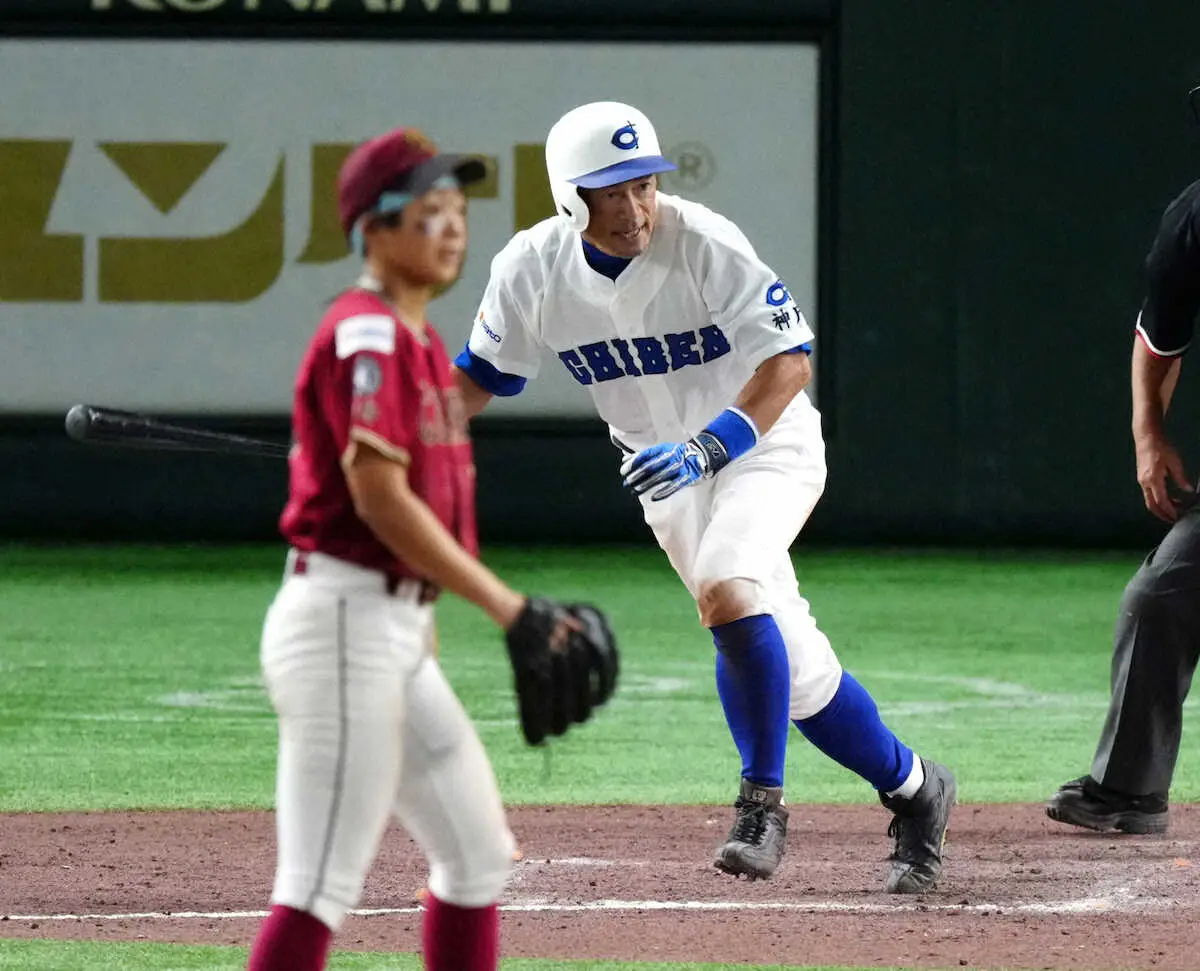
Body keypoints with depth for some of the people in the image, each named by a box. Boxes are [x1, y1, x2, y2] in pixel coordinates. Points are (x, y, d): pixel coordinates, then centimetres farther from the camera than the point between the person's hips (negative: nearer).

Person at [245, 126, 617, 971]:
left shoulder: (420, 340, 16)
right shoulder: (368, 334, -14)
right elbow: (378, 497, -21)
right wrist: (508, 608, -20)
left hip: (398, 628, 10)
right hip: (345, 622, -10)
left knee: (478, 853, 14)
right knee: (324, 881, -11)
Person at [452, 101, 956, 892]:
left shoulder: (705, 246, -25)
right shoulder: (532, 270, -12)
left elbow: (791, 359, -26)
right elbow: (482, 375, 2)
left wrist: (709, 447, -39)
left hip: (766, 442, -5)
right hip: (664, 468, 5)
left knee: (726, 590, -32)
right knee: (786, 664, 6)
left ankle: (762, 805, -22)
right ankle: (912, 788, 25)